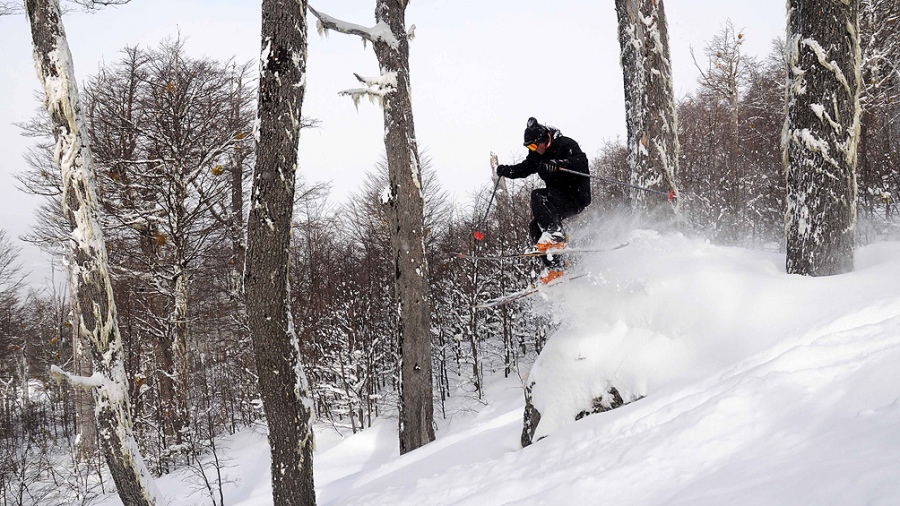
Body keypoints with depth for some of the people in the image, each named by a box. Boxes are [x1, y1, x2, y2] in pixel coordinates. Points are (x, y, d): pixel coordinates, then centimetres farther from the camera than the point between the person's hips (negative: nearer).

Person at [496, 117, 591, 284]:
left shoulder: (565, 145, -15)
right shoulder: (537, 155, 9)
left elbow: (582, 162, -29)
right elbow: (524, 168, 17)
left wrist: (558, 164, -44)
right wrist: (506, 171, -3)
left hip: (576, 197, -9)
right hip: (560, 199, 9)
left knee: (538, 196, -27)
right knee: (535, 228, -2)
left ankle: (555, 236, -37)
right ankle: (555, 269, -5)